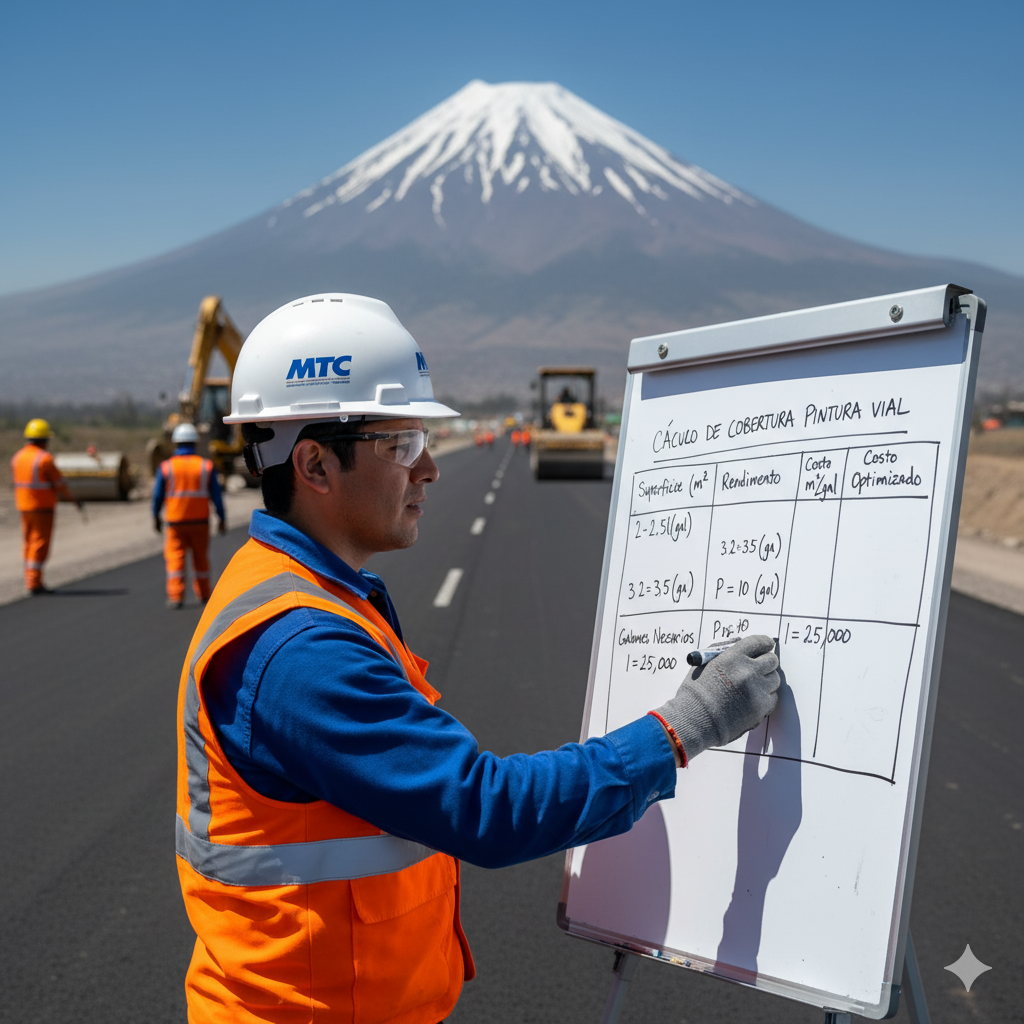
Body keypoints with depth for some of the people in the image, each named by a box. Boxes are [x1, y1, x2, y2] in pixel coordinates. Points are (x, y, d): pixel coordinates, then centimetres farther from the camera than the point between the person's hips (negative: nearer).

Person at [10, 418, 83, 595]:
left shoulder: (17, 457, 6)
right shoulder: (45, 458, -15)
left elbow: (18, 482, 11)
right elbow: (59, 484, -11)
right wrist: (74, 500, 1)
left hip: (24, 506, 7)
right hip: (42, 507, -7)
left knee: (28, 543, 13)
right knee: (40, 544, -4)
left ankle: (31, 581, 18)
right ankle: (34, 583, -5)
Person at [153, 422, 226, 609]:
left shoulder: (166, 466, -3)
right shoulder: (206, 466, -2)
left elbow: (158, 495, 2)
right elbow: (216, 495, -1)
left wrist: (156, 517, 15)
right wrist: (222, 518, 6)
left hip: (176, 521, -1)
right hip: (200, 521, 1)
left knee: (175, 557, 2)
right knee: (201, 557, 14)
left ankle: (176, 596, -7)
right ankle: (203, 594, 25)